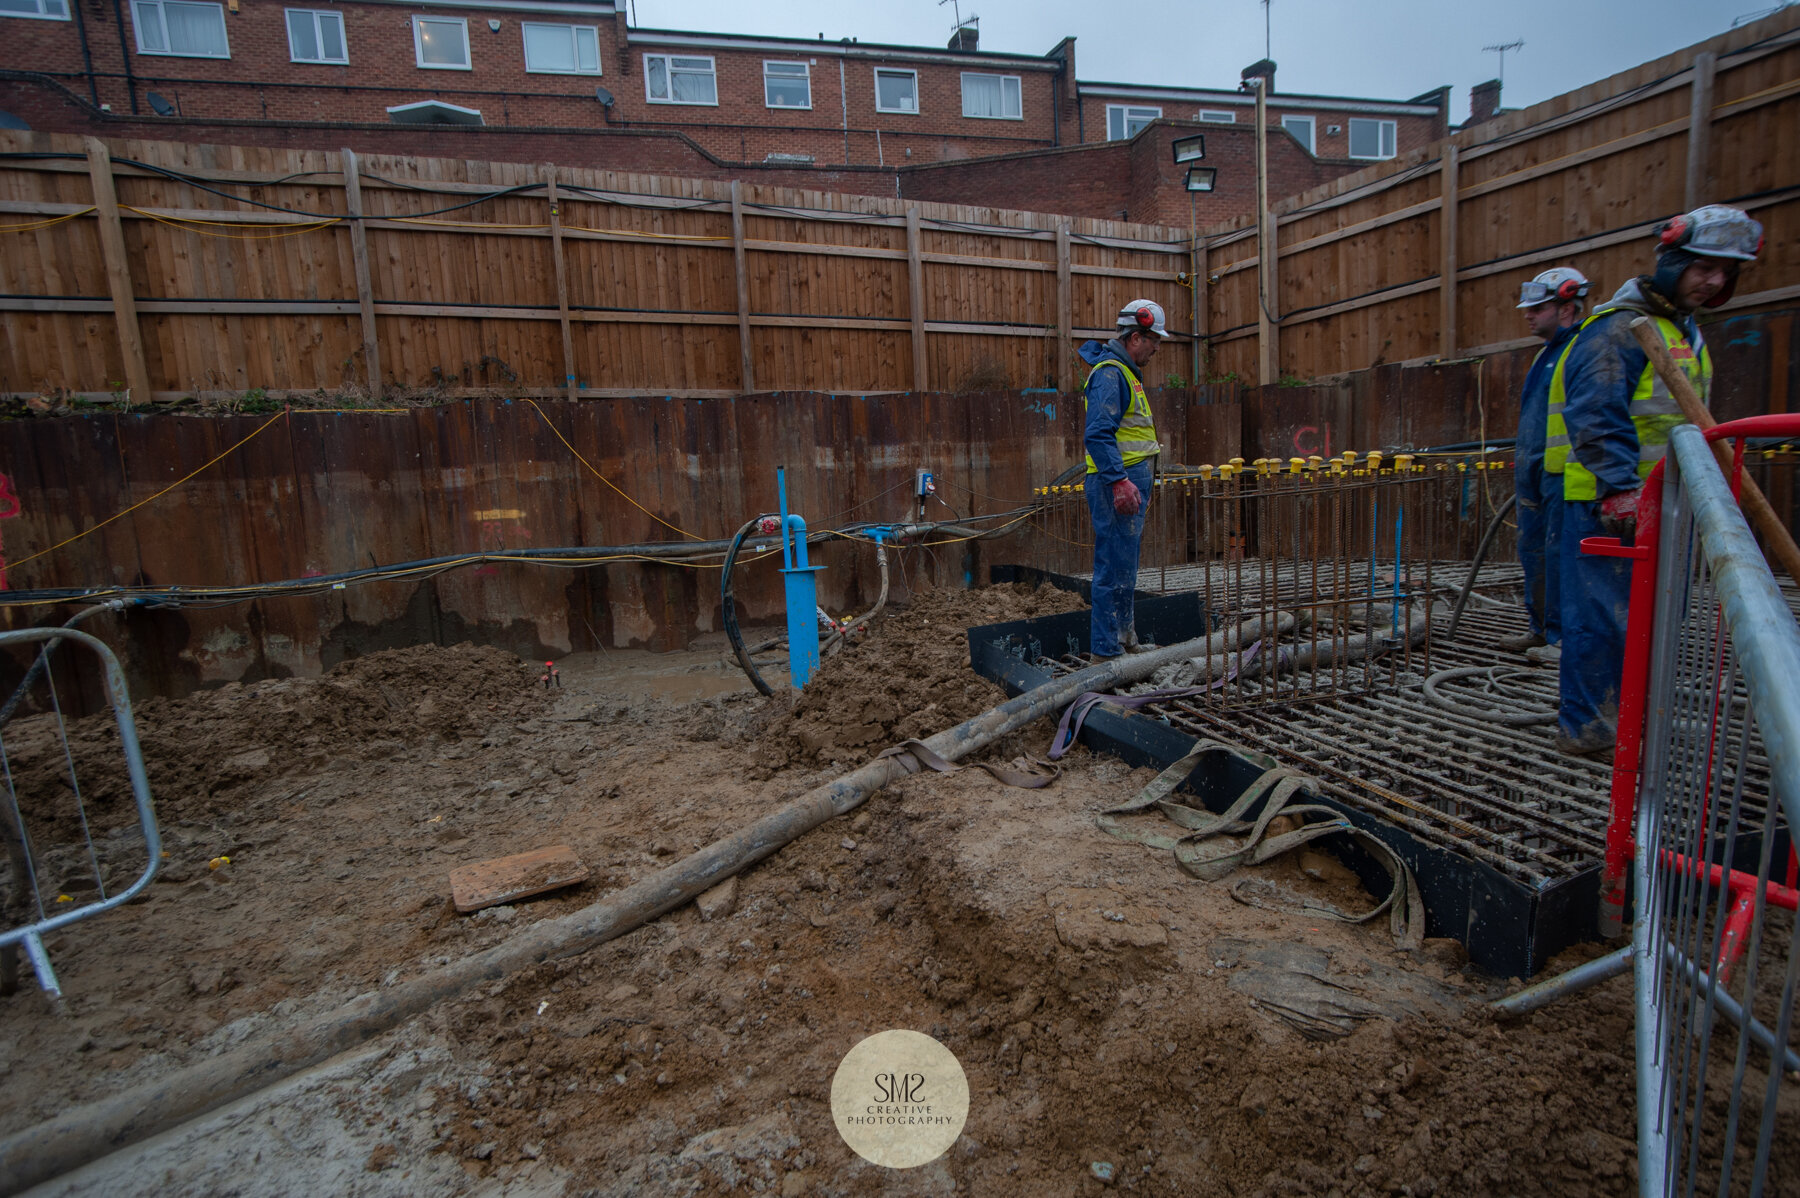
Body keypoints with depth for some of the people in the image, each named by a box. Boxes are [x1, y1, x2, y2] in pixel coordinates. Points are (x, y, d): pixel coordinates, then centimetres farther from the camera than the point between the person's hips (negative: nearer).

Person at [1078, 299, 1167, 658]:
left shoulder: (1125, 372, 21)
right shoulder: (1109, 373, -13)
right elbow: (1098, 434, -23)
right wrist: (1119, 480, -30)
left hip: (1130, 483, 11)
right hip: (1116, 484, -11)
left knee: (1126, 568, 17)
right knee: (1115, 569, -7)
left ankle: (1126, 639, 28)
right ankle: (1107, 649, -1)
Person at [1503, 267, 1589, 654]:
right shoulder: (1547, 353, 20)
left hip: (1562, 473, -9)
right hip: (1534, 471, 9)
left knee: (1559, 552, -4)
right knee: (1532, 550, 13)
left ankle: (1561, 634, 5)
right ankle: (1541, 627, 23)